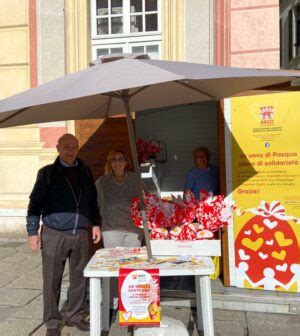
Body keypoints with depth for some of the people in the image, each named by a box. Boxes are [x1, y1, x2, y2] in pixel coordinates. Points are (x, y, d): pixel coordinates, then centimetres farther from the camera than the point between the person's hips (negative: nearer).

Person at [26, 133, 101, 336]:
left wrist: (96, 223, 12)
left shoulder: (85, 172, 9)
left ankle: (75, 316, 29)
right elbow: (35, 203, 0)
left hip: (80, 234, 3)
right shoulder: (48, 173, -1)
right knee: (52, 280, 5)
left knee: (80, 277, 11)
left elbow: (93, 201, 17)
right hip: (54, 234, -3)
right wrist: (33, 231, -5)